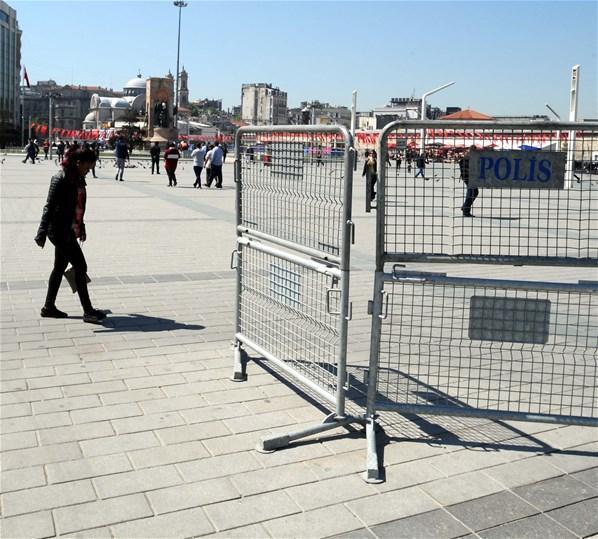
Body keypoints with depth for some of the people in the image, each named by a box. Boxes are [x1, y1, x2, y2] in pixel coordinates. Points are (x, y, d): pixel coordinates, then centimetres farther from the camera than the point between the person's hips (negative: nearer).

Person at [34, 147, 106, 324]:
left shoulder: (78, 179, 9)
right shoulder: (60, 179, -16)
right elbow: (49, 207, -17)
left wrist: (81, 227, 25)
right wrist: (42, 233, -19)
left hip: (70, 231, 9)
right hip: (60, 231, -9)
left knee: (60, 268, 15)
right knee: (80, 267, -7)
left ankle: (49, 307, 26)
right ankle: (88, 311, -1)